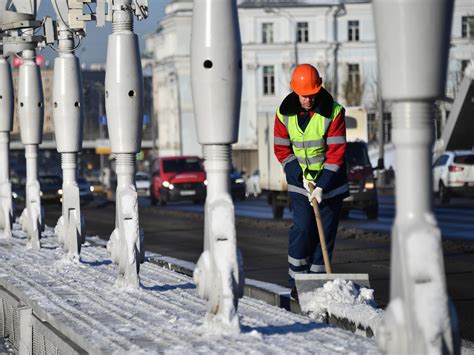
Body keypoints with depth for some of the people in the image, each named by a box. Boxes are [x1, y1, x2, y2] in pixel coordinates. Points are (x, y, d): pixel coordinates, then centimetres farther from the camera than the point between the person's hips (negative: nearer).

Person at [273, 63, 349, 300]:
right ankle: (296, 283, -1)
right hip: (300, 182, 1)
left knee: (326, 232, 1)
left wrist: (322, 185, -22)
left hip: (330, 182, -1)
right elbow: (282, 150, 0)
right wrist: (301, 176, -12)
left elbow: (336, 152, -16)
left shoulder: (334, 112, -14)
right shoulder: (284, 113, -6)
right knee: (302, 229, -10)